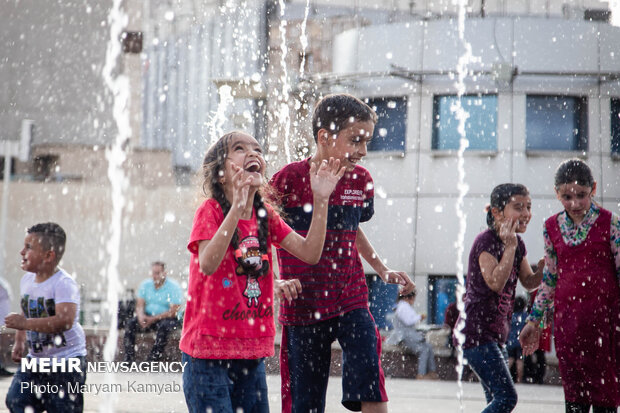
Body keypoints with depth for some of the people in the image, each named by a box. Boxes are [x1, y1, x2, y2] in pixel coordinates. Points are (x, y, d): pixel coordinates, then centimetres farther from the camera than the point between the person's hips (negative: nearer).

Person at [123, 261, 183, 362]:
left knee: (164, 327, -38)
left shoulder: (173, 286, -11)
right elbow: (139, 305, 2)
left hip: (168, 319, -5)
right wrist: (141, 316, -22)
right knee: (131, 323, -21)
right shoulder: (145, 285, 6)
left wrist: (153, 319, -22)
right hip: (148, 316, 5)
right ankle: (128, 359, -23)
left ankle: (152, 360, -36)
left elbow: (173, 312, -16)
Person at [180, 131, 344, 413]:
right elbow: (207, 265, -27)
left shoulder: (266, 215, 8)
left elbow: (310, 253, -1)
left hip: (252, 352, 6)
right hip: (209, 351, -6)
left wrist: (321, 199, -10)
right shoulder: (211, 210, -10)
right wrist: (236, 209, -35)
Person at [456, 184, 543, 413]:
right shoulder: (486, 241, -14)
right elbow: (495, 283, -25)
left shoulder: (517, 244, 11)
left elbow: (529, 282, 16)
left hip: (496, 334, 9)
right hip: (476, 332, -9)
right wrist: (510, 246, -23)